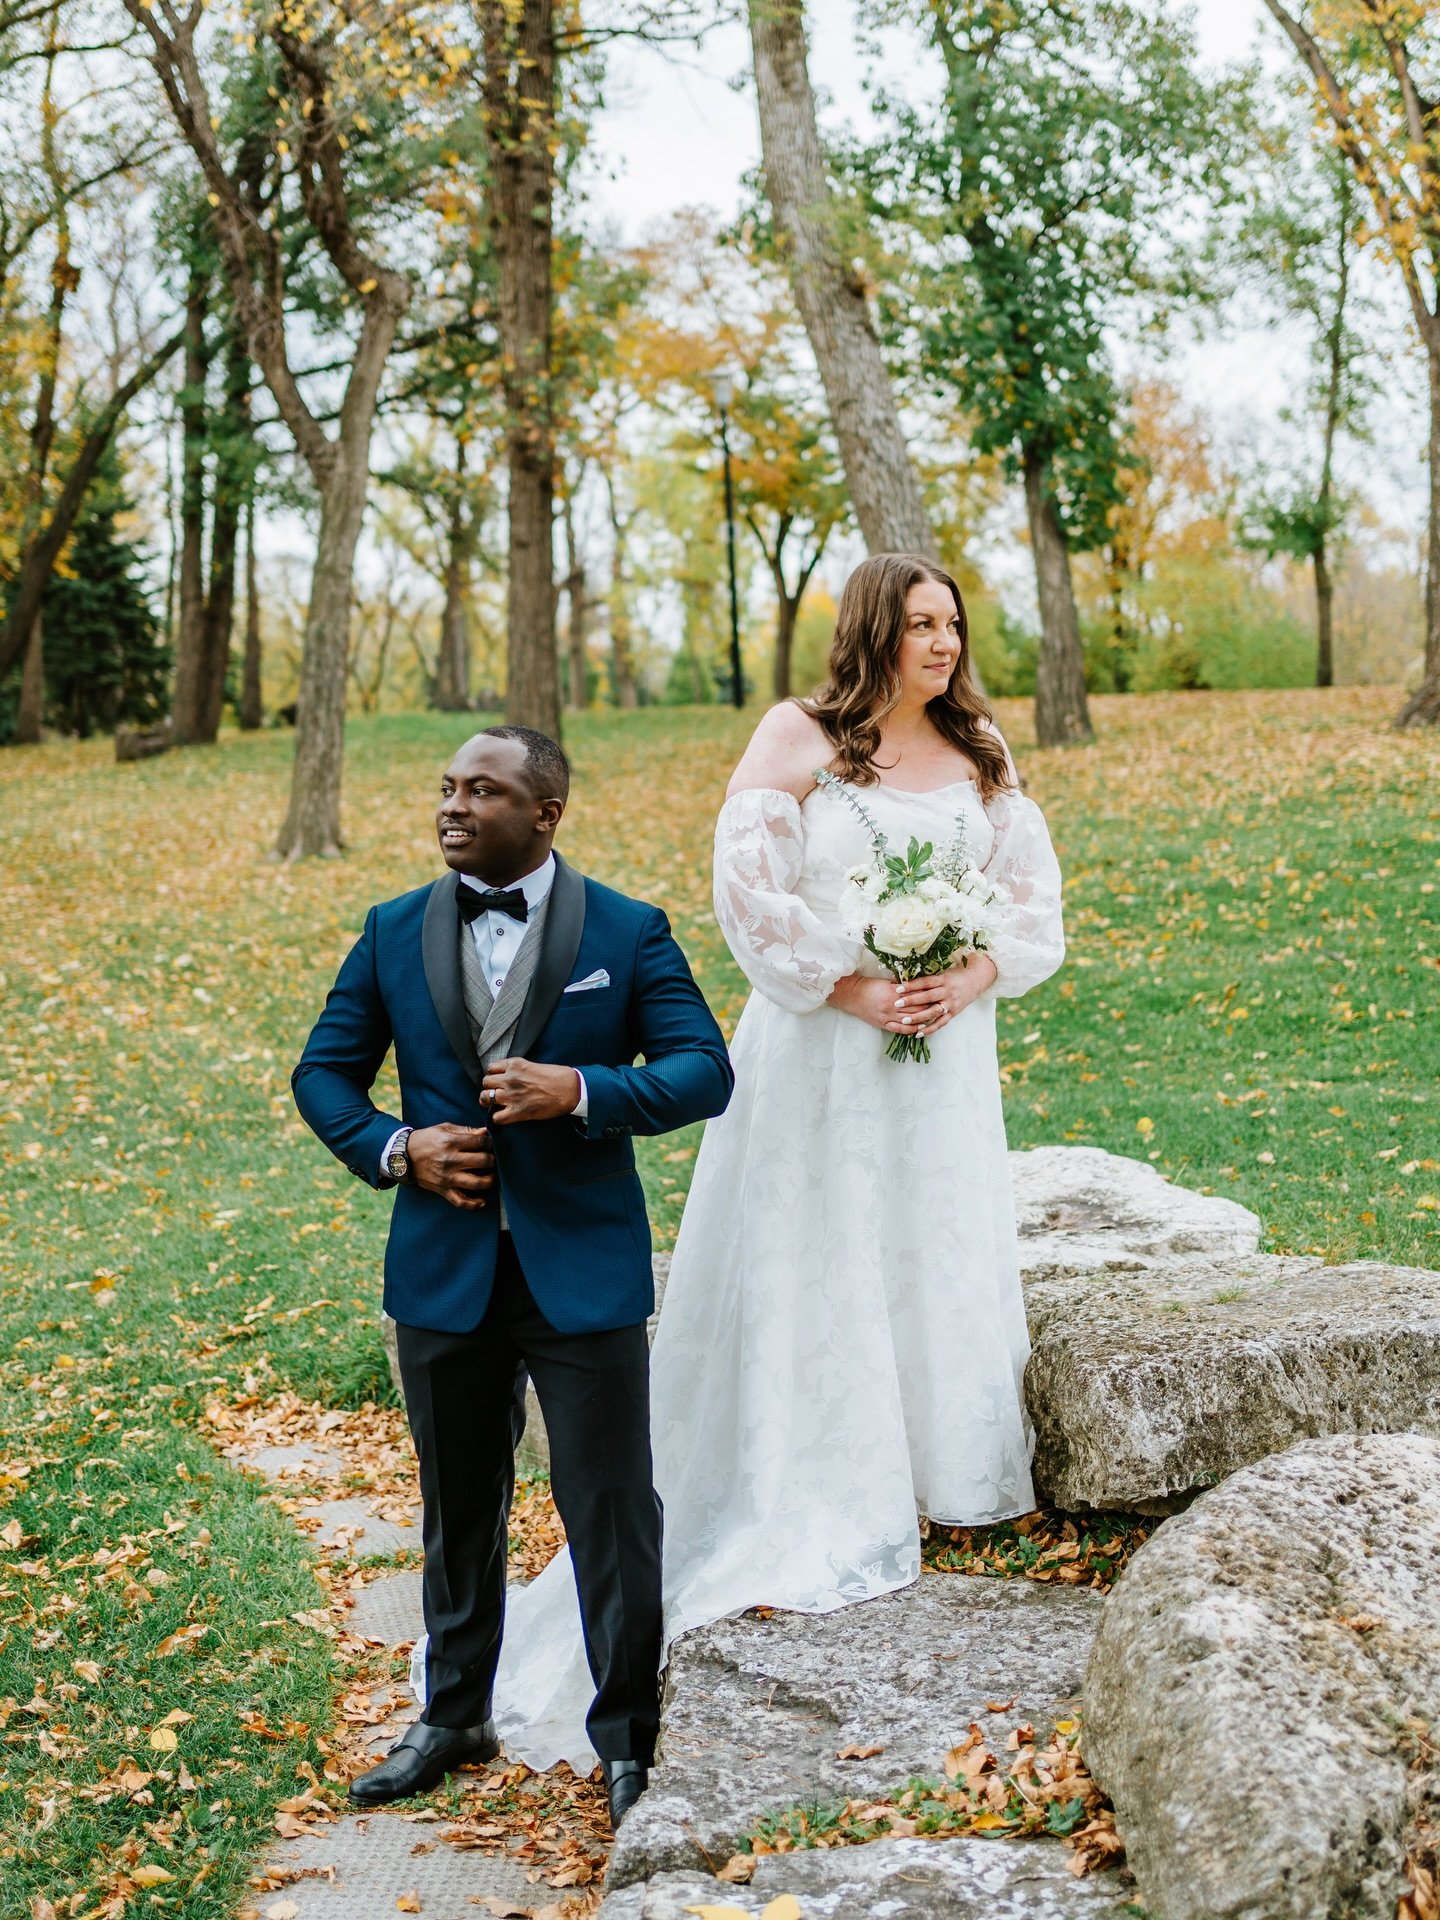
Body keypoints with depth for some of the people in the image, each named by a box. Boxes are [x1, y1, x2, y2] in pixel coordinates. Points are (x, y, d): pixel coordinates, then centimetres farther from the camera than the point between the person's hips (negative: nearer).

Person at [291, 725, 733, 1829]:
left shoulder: (628, 932, -3)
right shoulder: (393, 932, 4)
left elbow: (704, 1071, -7)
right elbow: (325, 1072, 9)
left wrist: (580, 1091, -21)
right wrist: (396, 1149, -10)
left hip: (584, 1270, -3)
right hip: (444, 1270, 3)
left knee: (612, 1512, 4)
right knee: (459, 1508, 18)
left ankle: (628, 1740, 21)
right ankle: (456, 1717, 36)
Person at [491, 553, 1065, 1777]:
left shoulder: (980, 755, 8)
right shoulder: (799, 739, -5)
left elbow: (1033, 893, 8)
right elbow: (750, 885, -12)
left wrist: (972, 979, -9)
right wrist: (854, 989, -17)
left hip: (947, 1054, 4)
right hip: (823, 1050, -4)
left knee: (943, 1258, 10)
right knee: (815, 1270, 1)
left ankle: (944, 1481, 25)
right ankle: (815, 1513, 9)